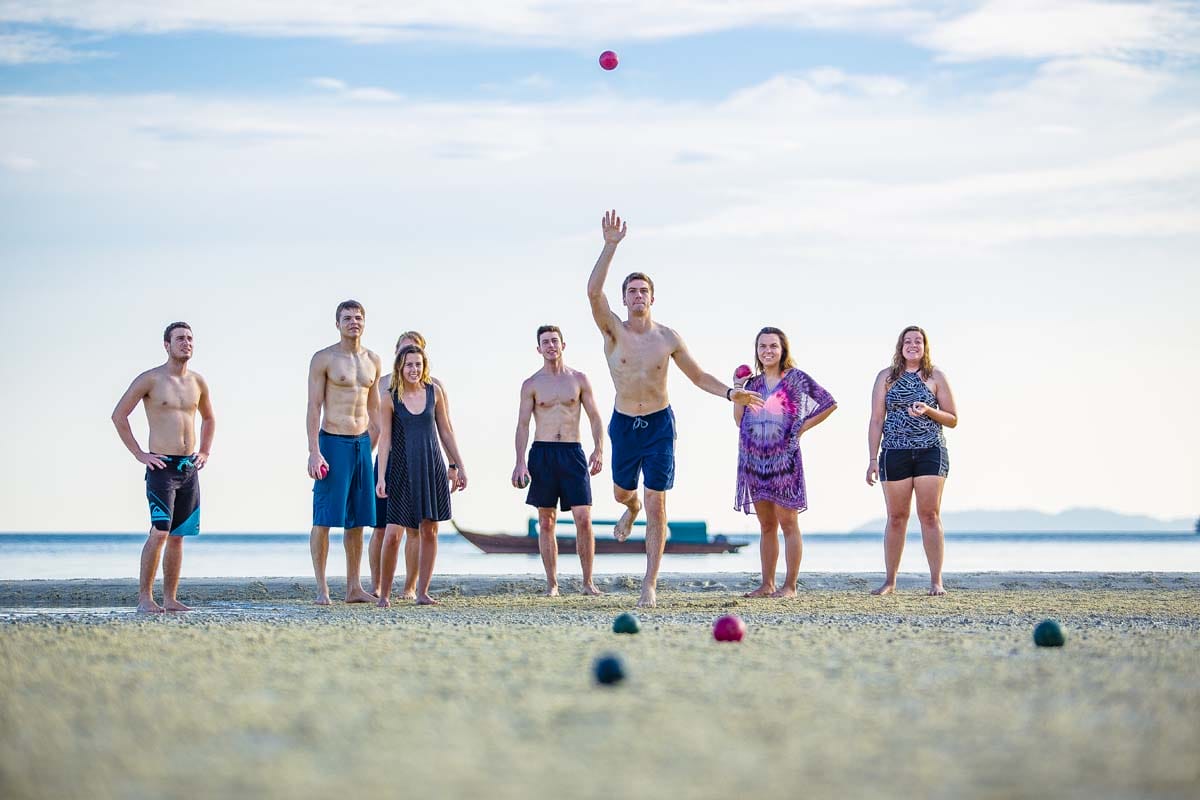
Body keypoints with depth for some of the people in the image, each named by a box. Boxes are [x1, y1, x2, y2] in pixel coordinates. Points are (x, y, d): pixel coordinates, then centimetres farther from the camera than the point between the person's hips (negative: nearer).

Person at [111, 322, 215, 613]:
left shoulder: (197, 382, 12)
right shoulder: (150, 379, -5)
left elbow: (209, 418, 30)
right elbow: (118, 415, -5)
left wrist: (205, 452, 17)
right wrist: (139, 454, -8)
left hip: (190, 468, 6)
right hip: (162, 466, -6)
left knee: (178, 536, 6)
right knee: (160, 532, -15)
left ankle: (170, 599, 10)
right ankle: (145, 599, -11)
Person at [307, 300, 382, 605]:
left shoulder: (373, 361, 12)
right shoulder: (323, 358, -5)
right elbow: (314, 406, -8)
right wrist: (314, 452, -15)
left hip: (362, 443, 6)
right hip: (332, 442, -6)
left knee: (357, 519, 8)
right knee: (324, 519, -4)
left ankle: (354, 588, 14)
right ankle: (321, 589, -1)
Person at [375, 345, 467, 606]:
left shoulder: (433, 391, 3)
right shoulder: (390, 398, -5)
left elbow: (446, 431, 10)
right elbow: (385, 438, -4)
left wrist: (458, 466, 9)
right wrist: (381, 477, -9)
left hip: (432, 467, 3)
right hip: (402, 469, -3)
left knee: (429, 531, 4)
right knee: (393, 534, -8)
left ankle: (422, 592, 13)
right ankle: (384, 593, 4)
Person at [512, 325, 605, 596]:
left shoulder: (579, 379, 7)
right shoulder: (531, 385, 5)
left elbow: (595, 417, 7)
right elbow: (522, 425, 1)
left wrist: (598, 449, -7)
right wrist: (520, 462, -10)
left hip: (572, 452, 0)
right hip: (542, 453, 0)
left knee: (583, 520, -7)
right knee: (546, 522, 3)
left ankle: (588, 582, -1)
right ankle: (552, 583, 9)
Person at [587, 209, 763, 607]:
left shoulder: (668, 338, -4)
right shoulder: (614, 331, -8)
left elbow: (698, 375, 7)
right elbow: (593, 291, -24)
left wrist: (730, 393, -9)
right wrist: (610, 246, -30)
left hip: (659, 425, -1)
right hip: (624, 424, 1)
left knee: (656, 507, -5)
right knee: (621, 492, 20)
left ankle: (649, 585, 0)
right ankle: (631, 508, 61)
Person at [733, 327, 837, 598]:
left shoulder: (795, 378, -1)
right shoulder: (753, 382, 14)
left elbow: (829, 403, -3)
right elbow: (739, 420, 10)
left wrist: (802, 427, -5)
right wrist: (737, 390, 2)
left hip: (784, 459, -5)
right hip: (755, 460, 5)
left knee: (787, 522, -4)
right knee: (766, 525, 10)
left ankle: (790, 586, -2)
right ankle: (767, 584, 13)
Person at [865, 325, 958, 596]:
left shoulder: (935, 376, 6)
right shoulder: (886, 377, 8)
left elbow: (953, 419, 8)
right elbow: (876, 420, 6)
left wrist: (929, 411, -11)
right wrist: (873, 459, -1)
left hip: (931, 452, -1)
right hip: (895, 452, 1)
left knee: (930, 515, -6)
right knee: (896, 517, 4)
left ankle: (936, 581, -3)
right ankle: (890, 581, 11)